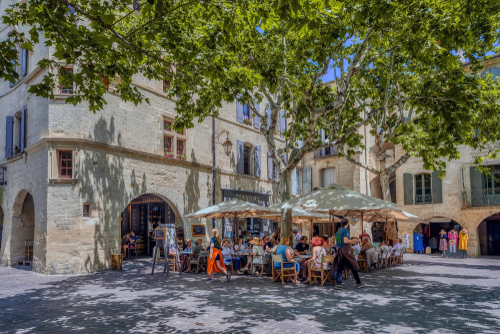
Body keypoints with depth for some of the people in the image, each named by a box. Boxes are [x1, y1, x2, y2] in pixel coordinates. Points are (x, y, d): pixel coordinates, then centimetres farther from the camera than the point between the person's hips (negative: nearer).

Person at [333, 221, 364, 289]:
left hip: (340, 251, 7)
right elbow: (345, 241, -18)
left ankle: (338, 284, 0)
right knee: (353, 266, 3)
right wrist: (353, 240, -4)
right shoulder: (346, 230, -8)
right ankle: (358, 283, 10)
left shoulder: (338, 231, 14)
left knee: (340, 268, 4)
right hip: (346, 251, -7)